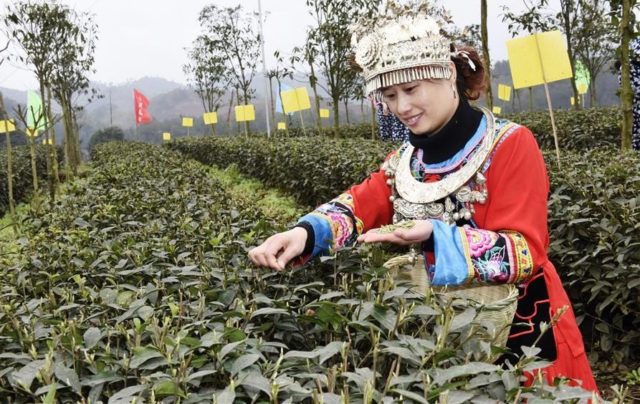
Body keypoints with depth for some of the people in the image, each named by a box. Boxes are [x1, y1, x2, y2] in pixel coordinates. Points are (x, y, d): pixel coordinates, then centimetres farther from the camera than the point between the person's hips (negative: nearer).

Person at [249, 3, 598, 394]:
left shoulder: (511, 144, -16)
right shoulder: (404, 161, 3)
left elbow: (524, 251, -22)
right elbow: (357, 207, -8)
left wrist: (435, 236, -36)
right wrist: (305, 233, -30)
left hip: (521, 335, -5)